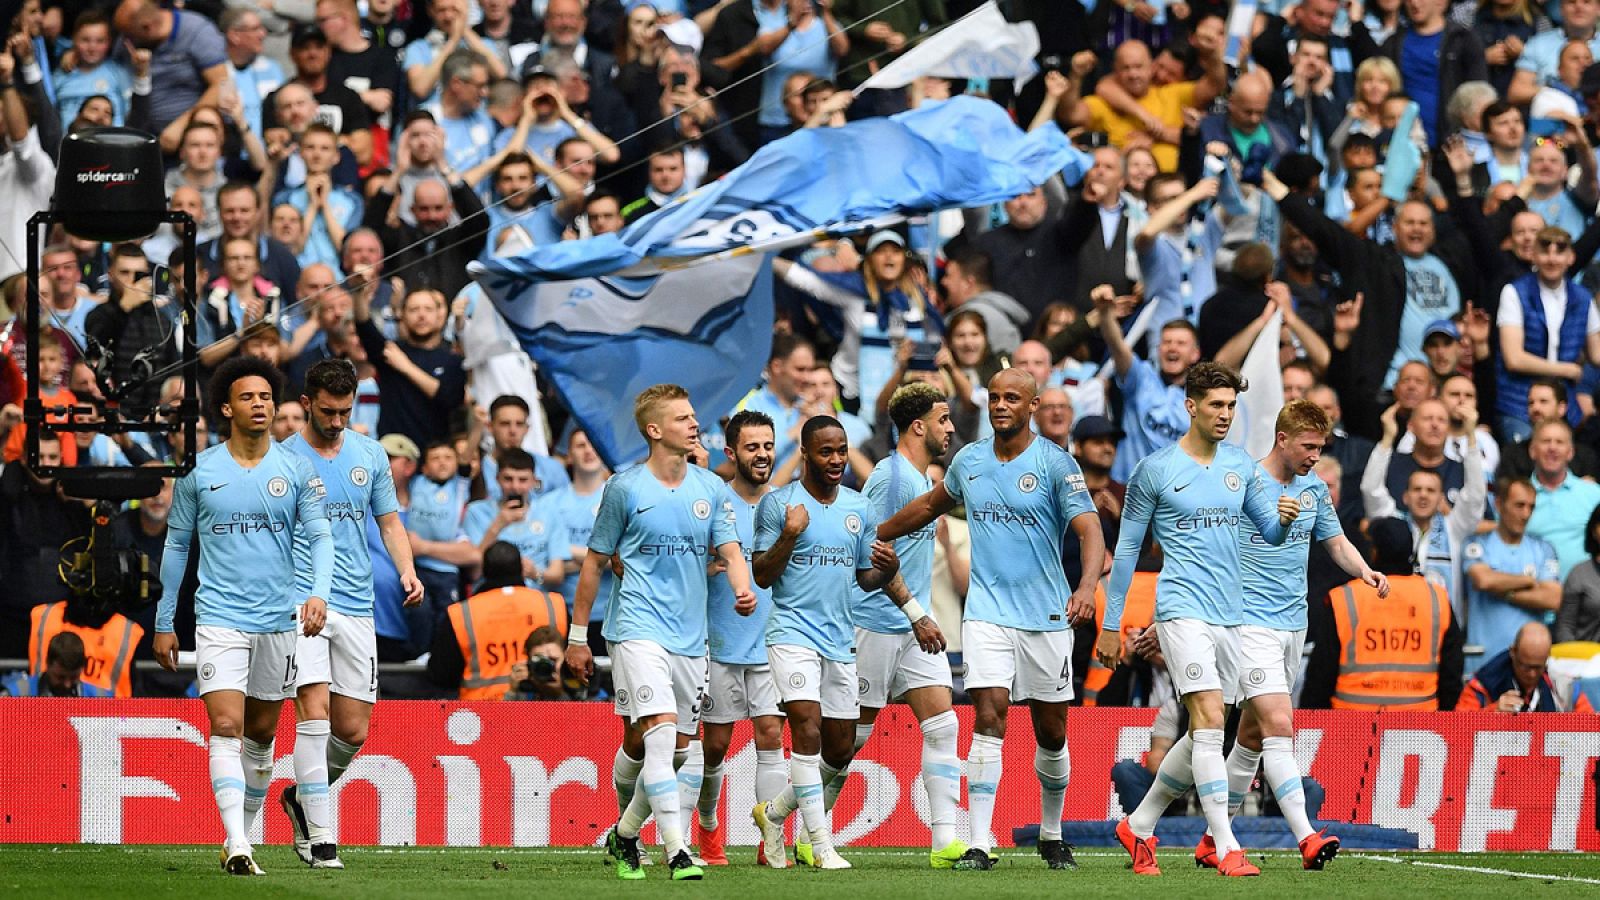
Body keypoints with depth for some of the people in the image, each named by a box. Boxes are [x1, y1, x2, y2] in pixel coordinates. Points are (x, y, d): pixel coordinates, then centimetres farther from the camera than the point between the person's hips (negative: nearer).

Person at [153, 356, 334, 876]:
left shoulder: (296, 471, 3)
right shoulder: (200, 472, 1)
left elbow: (319, 536, 1)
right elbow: (177, 546, 9)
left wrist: (319, 592, -19)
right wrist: (164, 623, 9)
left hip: (279, 619, 2)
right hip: (219, 618, -2)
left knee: (261, 734, 11)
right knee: (226, 729, -15)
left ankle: (245, 829, 27)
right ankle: (237, 847, -22)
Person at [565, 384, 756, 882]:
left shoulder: (711, 489, 9)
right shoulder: (625, 488, -2)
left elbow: (730, 551, 3)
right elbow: (594, 563, 5)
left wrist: (743, 589, -21)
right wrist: (577, 638, 7)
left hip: (690, 636, 5)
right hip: (639, 629, -5)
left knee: (677, 748, 8)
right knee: (661, 727, -21)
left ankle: (624, 835, 29)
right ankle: (677, 851, -23)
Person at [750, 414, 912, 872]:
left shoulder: (859, 508, 10)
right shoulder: (778, 503, -5)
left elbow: (868, 577, 17)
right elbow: (762, 576, -5)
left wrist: (889, 570, -5)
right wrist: (789, 536, -21)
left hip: (840, 640, 6)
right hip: (793, 632, -6)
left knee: (840, 750, 7)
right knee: (807, 728, -20)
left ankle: (774, 812, 30)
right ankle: (821, 845, -18)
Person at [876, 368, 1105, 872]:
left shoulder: (1055, 464, -6)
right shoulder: (968, 461, 7)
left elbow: (1089, 531, -16)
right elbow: (931, 506, 27)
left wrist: (1086, 587, -33)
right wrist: (872, 537, 32)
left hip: (1047, 616, -1)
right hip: (987, 613, 2)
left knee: (1051, 733, 7)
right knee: (988, 717, -14)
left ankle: (1052, 835, 29)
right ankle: (978, 844, -18)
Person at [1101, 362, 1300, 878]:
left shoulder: (1241, 467, 12)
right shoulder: (1155, 471, -3)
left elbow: (1270, 534, 17)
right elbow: (1126, 549, 2)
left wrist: (1284, 518, -8)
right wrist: (1110, 625, 2)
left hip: (1230, 616, 6)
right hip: (1182, 609, -6)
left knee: (1204, 736, 9)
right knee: (1209, 722, -17)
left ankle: (1139, 826, 24)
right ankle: (1226, 848, -20)